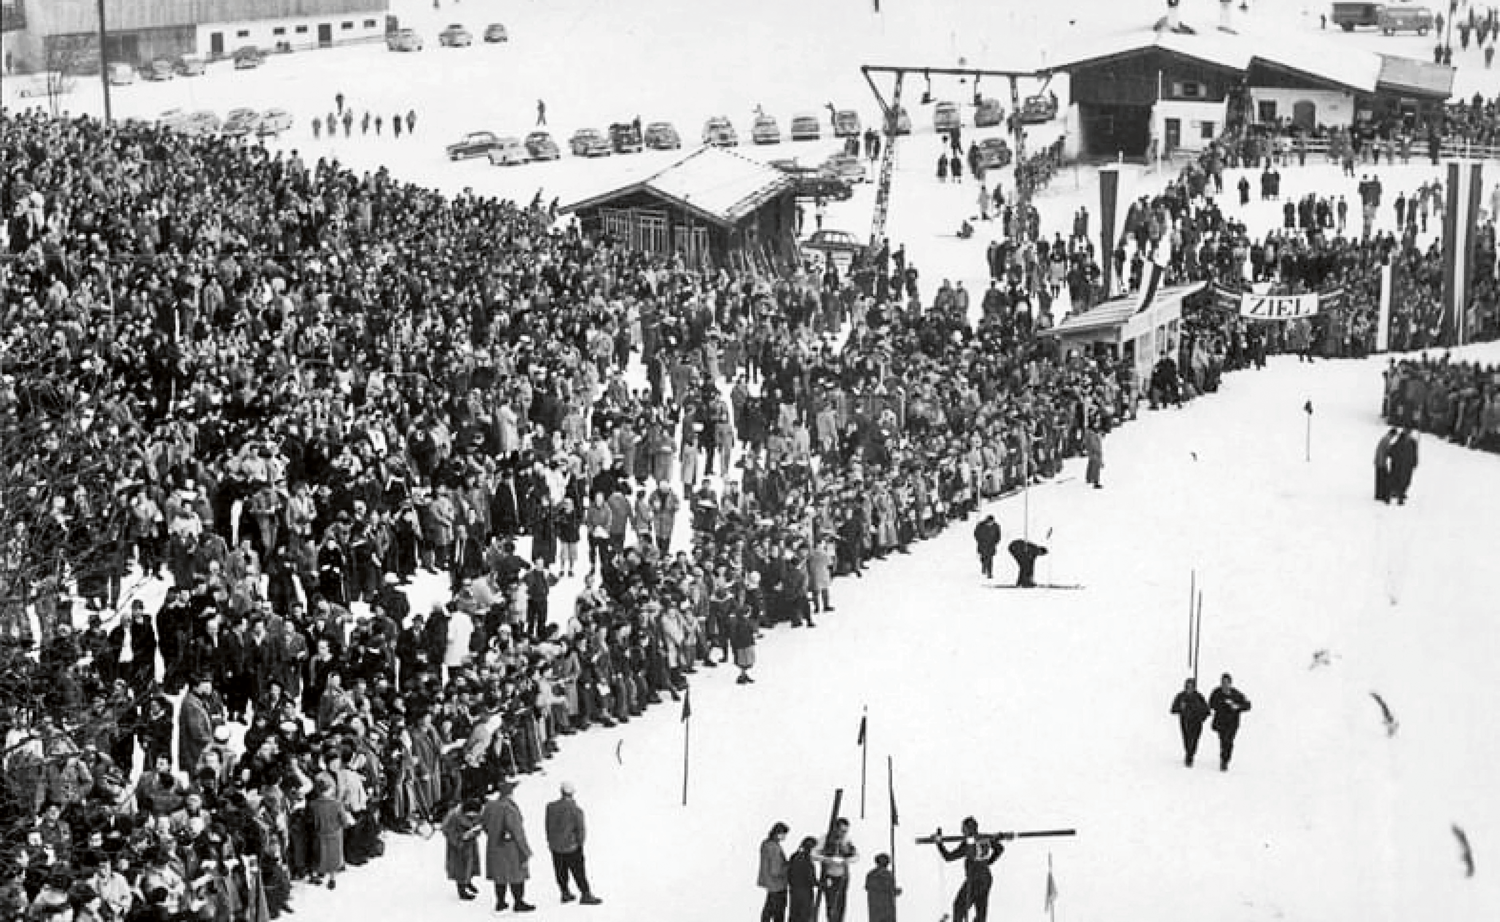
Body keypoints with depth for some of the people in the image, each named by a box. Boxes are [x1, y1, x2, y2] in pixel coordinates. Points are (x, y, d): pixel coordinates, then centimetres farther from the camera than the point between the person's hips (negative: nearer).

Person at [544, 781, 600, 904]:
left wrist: (550, 841, 15)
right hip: (571, 846, -4)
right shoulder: (576, 810, -17)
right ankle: (586, 895, 10)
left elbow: (548, 826, 3)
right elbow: (581, 829, -13)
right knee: (579, 872, 5)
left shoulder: (551, 807, -6)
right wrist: (580, 843, 3)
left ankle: (565, 894, 26)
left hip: (555, 847, 4)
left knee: (561, 872, 16)